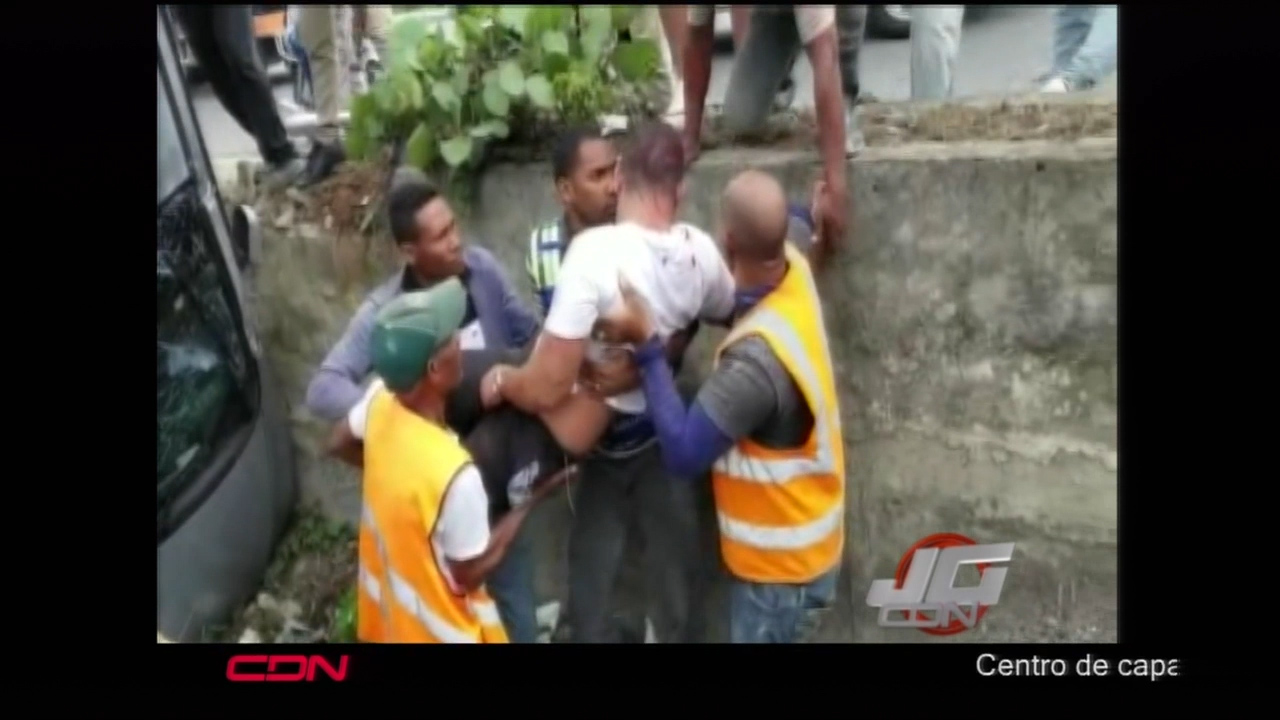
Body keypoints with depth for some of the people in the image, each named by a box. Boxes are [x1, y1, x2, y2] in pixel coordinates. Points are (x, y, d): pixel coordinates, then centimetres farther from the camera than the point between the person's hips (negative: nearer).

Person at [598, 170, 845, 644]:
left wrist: (647, 345, -30)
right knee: (772, 635, 27)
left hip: (781, 563, -8)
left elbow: (683, 452, -31)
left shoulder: (756, 358, -36)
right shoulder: (793, 269, -12)